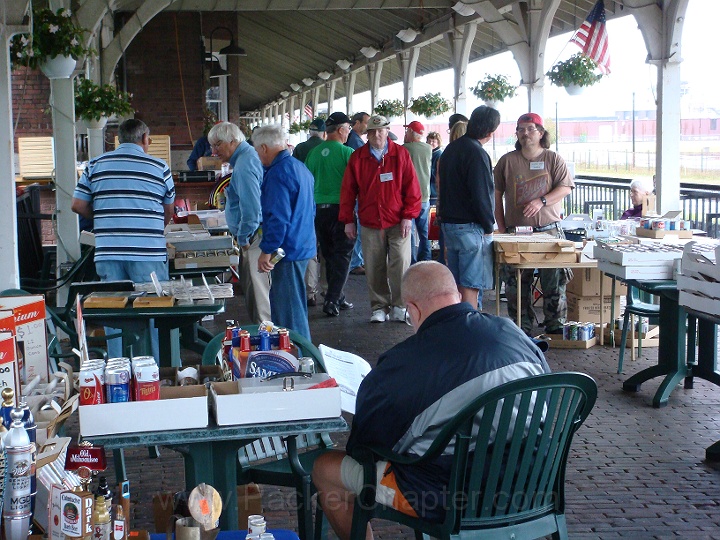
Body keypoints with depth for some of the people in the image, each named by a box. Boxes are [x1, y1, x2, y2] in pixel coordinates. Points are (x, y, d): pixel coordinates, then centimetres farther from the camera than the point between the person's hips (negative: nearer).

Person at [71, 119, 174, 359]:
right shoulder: (159, 167, 2)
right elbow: (169, 210, 13)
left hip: (108, 253, 2)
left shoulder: (96, 165, 7)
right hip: (148, 254, -2)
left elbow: (78, 205, 8)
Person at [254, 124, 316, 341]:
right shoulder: (301, 167, 14)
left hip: (287, 250, -10)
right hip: (304, 246, 10)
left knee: (288, 310, -4)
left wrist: (267, 251, -19)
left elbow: (278, 217, -24)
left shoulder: (278, 173, -18)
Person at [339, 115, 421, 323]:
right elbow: (348, 190, 7)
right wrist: (348, 220, 3)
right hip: (370, 224, 2)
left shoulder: (401, 154, 2)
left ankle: (399, 306, 4)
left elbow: (412, 187, 0)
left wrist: (408, 216, -6)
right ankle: (379, 307, 14)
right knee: (374, 269, 4)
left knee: (400, 265, -7)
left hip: (397, 222, -1)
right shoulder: (357, 157, 6)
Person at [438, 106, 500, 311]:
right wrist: (488, 227, -8)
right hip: (470, 228, -9)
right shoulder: (476, 153, -17)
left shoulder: (451, 149, 12)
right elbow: (481, 196, -19)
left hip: (448, 224, 9)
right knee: (471, 285, -4)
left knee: (457, 284, 15)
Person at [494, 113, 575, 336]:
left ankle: (555, 327, 8)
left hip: (549, 230, -1)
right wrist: (501, 228, 3)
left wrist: (541, 201, -17)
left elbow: (565, 188, -2)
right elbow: (496, 195, 9)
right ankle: (521, 330, 11)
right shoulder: (507, 161, 8)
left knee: (554, 283, -1)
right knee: (516, 284, 2)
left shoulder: (553, 159, 6)